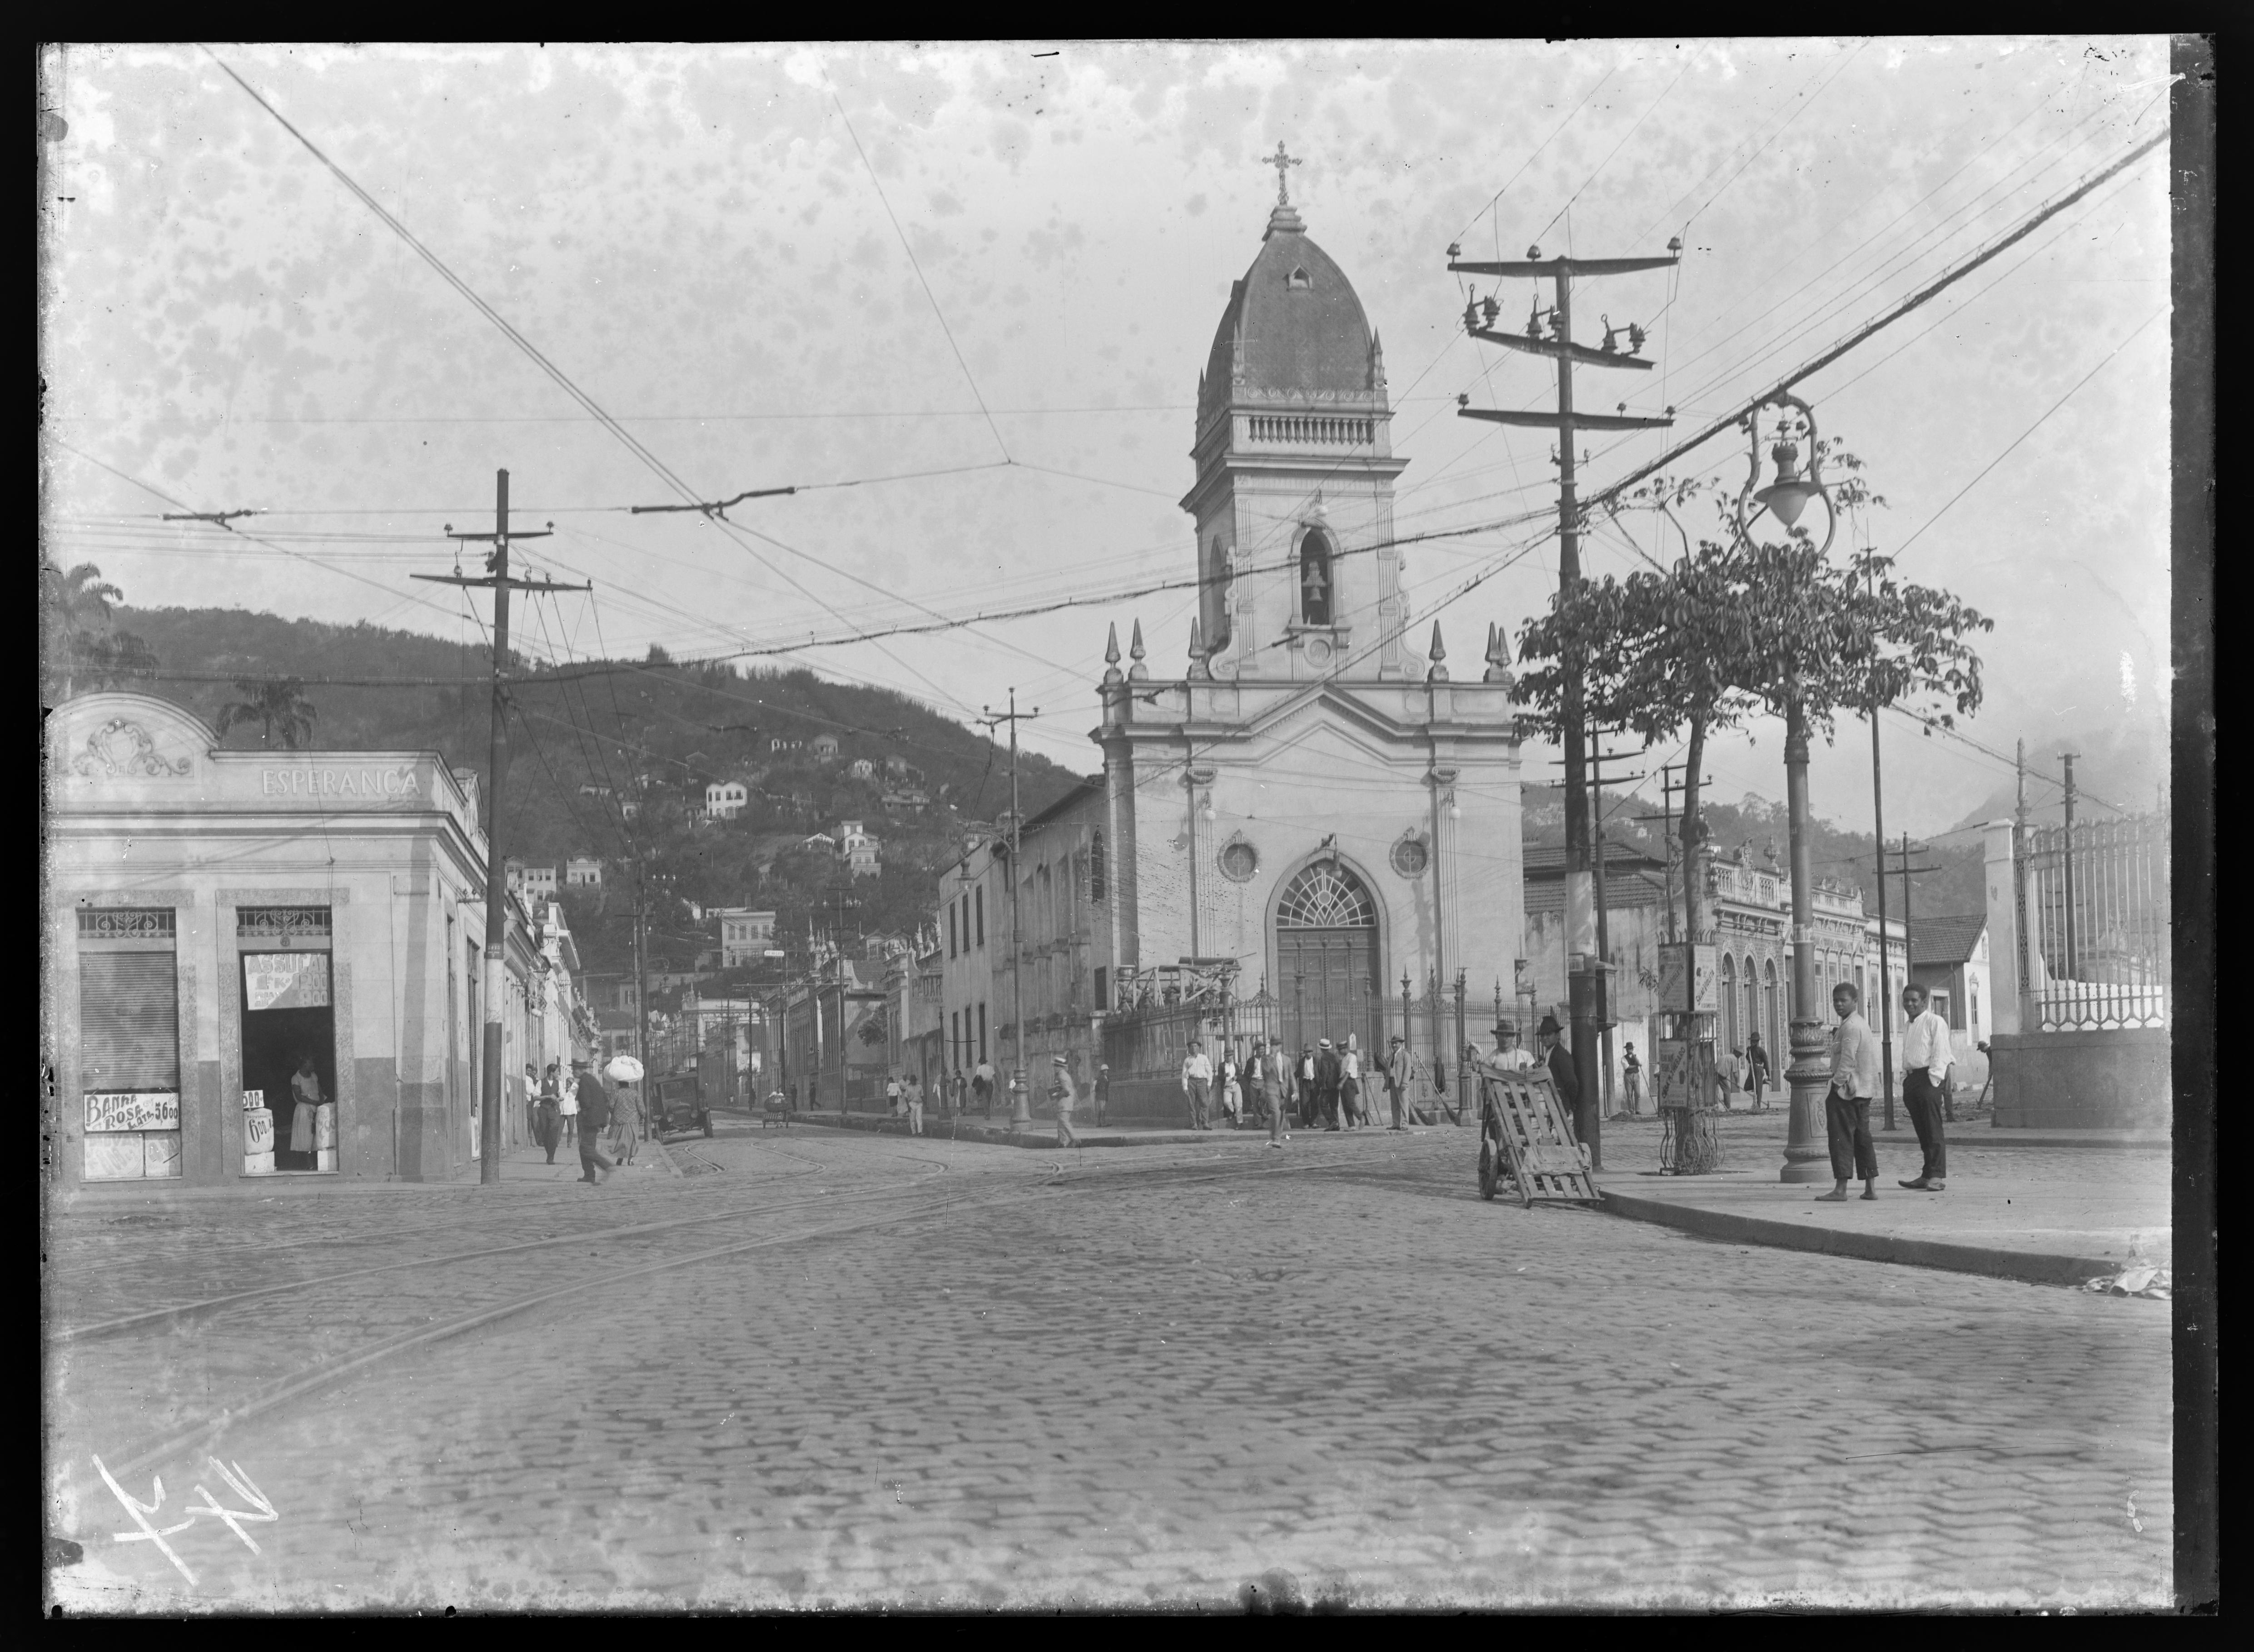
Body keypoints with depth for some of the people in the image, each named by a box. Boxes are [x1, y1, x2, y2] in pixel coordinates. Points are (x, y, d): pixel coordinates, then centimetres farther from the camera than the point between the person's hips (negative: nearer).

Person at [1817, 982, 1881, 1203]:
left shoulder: (1851, 1027, -16)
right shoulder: (1862, 1024, 17)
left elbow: (1848, 1060, -22)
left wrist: (1837, 1084, -17)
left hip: (1846, 1089, -10)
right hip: (1863, 1091, 10)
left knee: (1841, 1137, -7)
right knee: (1862, 1137, 12)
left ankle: (1841, 1189, -8)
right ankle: (1871, 1187, 13)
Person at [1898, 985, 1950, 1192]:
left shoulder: (1935, 1022, -4)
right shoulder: (1908, 1027, 21)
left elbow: (1941, 1053, -11)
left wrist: (1934, 1081, -17)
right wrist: (1905, 1081, 15)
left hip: (1929, 1079, -8)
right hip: (1911, 1078, 8)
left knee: (1933, 1130, -10)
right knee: (1922, 1131, 9)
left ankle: (1937, 1176, -12)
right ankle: (1927, 1175, 12)